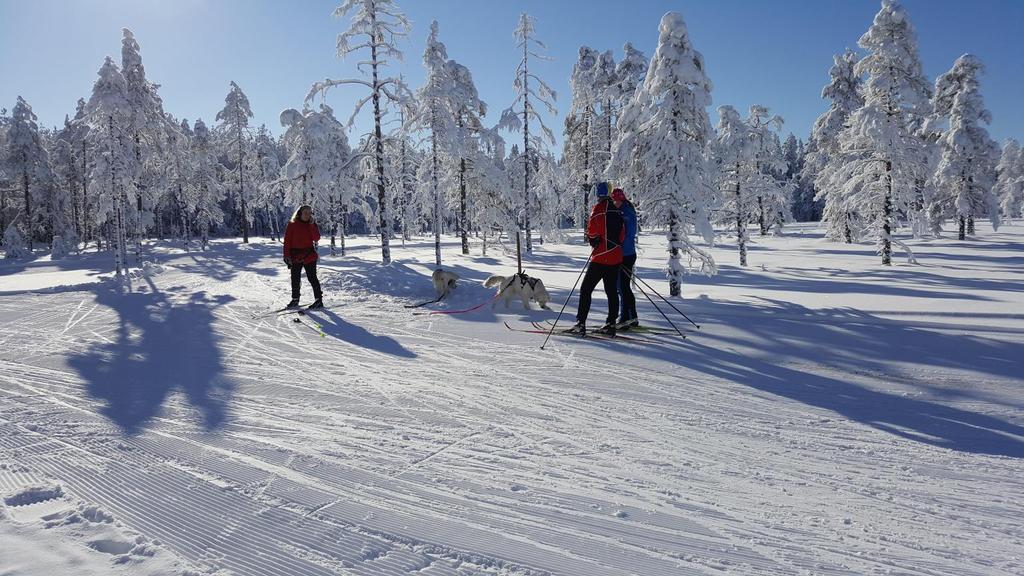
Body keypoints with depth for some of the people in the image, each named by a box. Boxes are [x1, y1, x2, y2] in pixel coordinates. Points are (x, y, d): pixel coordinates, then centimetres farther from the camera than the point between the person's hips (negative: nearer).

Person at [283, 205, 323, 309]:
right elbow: (287, 240, 1)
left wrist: (312, 225, -15)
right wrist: (287, 255, -6)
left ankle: (319, 300, 0)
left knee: (312, 278, -4)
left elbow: (316, 238, -9)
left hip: (309, 256, -1)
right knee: (295, 279, 10)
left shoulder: (312, 224, 4)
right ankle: (295, 299, 26)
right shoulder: (292, 224, 1)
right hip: (295, 256, 1)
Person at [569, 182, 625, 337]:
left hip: (600, 257, -6)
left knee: (586, 289, -1)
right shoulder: (618, 211, 10)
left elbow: (591, 232, -12)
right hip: (616, 257, 7)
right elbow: (622, 235, 13)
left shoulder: (599, 208, -9)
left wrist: (593, 241, 7)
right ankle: (611, 325, 12)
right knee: (612, 290, 11)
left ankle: (581, 324, -4)